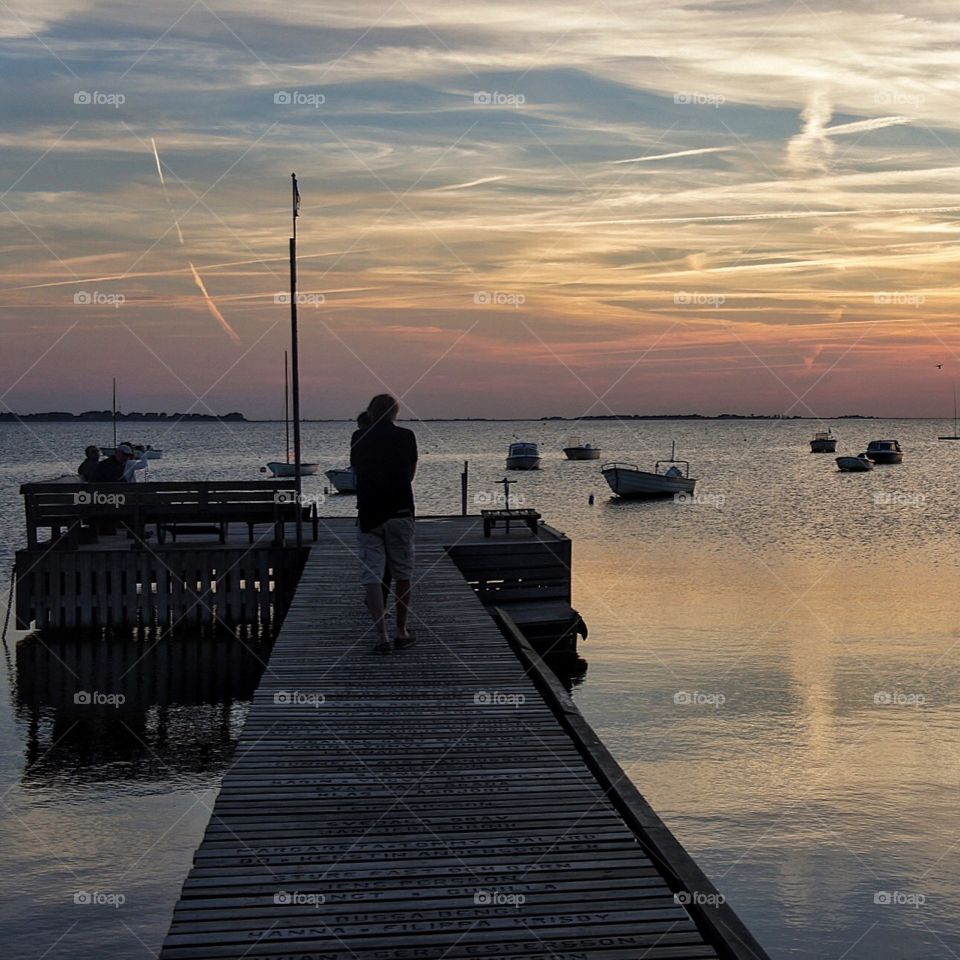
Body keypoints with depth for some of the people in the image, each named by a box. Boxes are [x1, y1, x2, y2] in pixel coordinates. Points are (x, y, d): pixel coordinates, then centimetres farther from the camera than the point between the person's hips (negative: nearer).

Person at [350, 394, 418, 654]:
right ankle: (402, 632, 18)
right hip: (400, 513, 0)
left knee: (371, 576, 0)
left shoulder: (359, 438, 4)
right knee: (402, 574, 13)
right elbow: (411, 474, 12)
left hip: (368, 514, 0)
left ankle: (382, 636, -8)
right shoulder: (406, 436, 2)